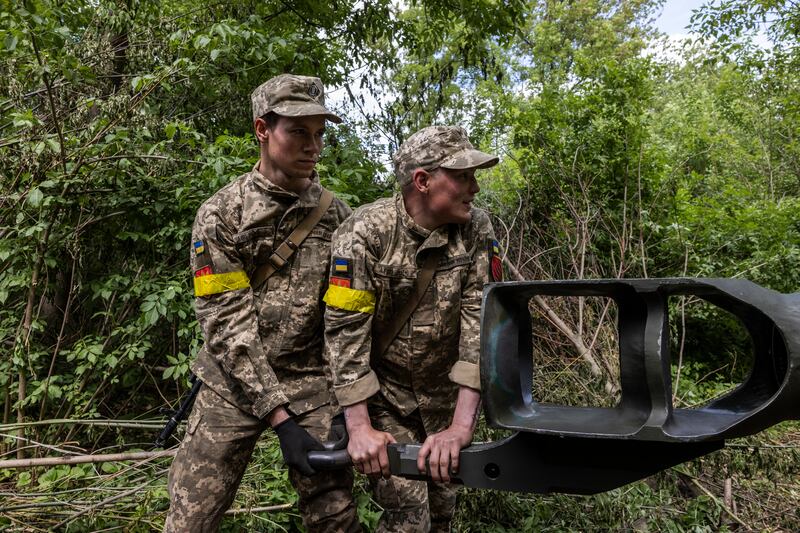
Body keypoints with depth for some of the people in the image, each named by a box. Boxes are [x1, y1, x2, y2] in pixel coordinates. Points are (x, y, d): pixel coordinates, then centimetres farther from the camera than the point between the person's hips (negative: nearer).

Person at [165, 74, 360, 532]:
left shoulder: (337, 217, 1)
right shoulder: (220, 213, -6)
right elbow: (226, 324, -12)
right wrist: (280, 418, -17)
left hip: (312, 381, 2)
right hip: (233, 382, -1)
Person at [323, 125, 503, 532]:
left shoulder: (476, 231, -12)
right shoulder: (365, 233, -21)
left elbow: (481, 320, -19)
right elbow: (346, 331, -22)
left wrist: (462, 425, -25)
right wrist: (360, 427, -24)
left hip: (444, 390, 4)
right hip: (382, 391, -3)